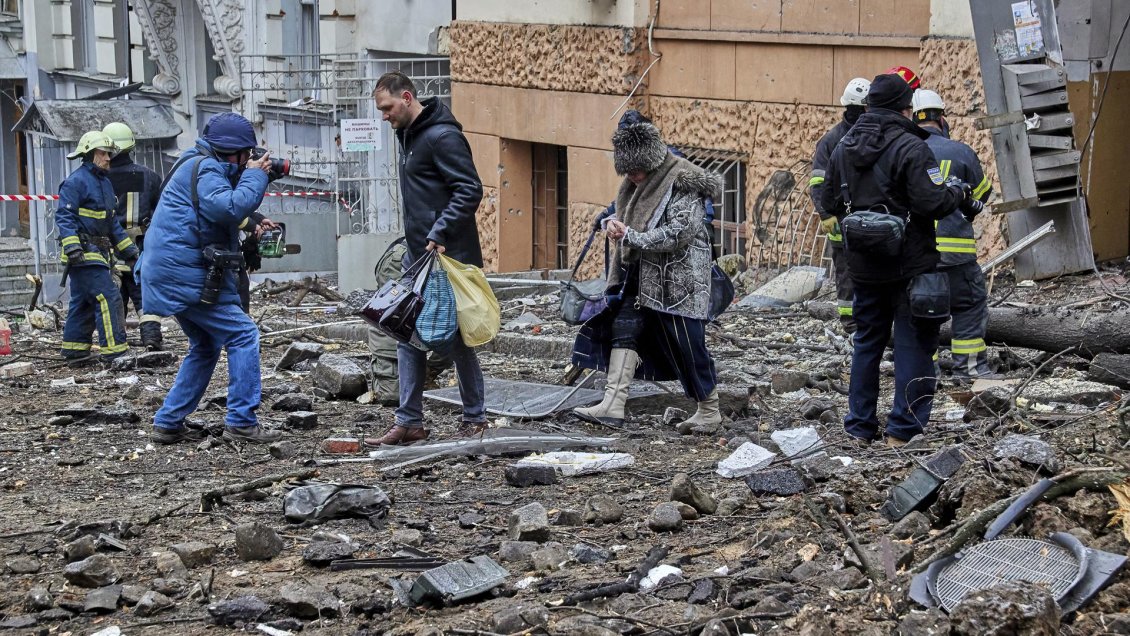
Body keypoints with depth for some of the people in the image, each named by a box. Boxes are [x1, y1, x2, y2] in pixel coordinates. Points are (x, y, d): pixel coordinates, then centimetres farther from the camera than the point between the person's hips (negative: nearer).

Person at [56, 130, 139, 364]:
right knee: (108, 298, -13)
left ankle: (74, 349, 19)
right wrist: (71, 247, -28)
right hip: (84, 253, -10)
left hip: (97, 253, 10)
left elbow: (111, 223, 25)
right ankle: (114, 350, -14)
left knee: (83, 302, 13)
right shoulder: (76, 182, -11)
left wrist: (128, 250, 22)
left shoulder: (104, 183, 19)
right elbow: (64, 216, -17)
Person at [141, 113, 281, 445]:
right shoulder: (206, 169, -13)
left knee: (206, 345, 21)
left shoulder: (202, 165, 20)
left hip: (169, 275, 11)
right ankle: (241, 423, -12)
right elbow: (229, 208, -28)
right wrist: (255, 176, -16)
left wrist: (252, 224, 14)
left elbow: (223, 214, 28)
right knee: (243, 336, -8)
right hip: (186, 273, -11)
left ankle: (169, 423, 19)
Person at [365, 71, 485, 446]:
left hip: (449, 256, -10)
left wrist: (439, 233, -24)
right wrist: (417, 235, 16)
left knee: (457, 337, 0)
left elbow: (470, 190, -20)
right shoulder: (408, 134, 15)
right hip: (418, 254, 10)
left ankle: (475, 418, 11)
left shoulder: (441, 136, -15)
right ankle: (410, 422, 11)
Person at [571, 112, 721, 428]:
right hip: (642, 274, 9)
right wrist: (613, 223, -4)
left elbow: (679, 233, -24)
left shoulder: (683, 184, -17)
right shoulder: (637, 183, 10)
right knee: (624, 329, -1)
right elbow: (624, 212, 22)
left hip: (678, 279, -9)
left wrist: (629, 236, -21)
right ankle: (612, 406, -5)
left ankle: (710, 411, 14)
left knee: (687, 344, -2)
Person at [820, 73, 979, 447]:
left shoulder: (843, 148, 6)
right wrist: (957, 194, -2)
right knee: (914, 345, 2)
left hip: (863, 266, 6)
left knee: (867, 342, 17)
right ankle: (903, 430, -1)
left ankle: (859, 427, 20)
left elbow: (830, 202, 12)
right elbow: (932, 202, -21)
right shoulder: (910, 148, -16)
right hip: (909, 266, -6)